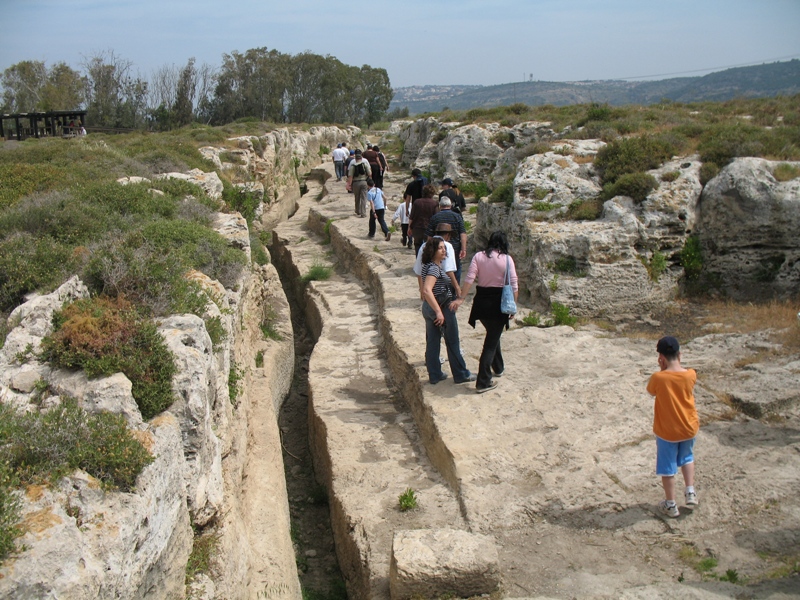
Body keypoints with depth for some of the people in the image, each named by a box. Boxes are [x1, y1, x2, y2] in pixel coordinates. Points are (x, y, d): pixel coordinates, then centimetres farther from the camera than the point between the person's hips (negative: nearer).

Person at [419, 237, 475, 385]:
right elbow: (427, 291, -35)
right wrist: (439, 312, -34)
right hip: (442, 306, -9)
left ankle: (434, 375, 19)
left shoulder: (428, 266, 7)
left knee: (432, 342, 12)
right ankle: (461, 375, 17)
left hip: (428, 307, 9)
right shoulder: (434, 268, -23)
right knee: (452, 343, 6)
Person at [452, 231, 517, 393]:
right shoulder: (507, 259, -7)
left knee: (492, 335, 27)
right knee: (491, 342, 2)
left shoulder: (478, 257, 0)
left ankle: (498, 368, 45)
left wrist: (461, 298, -10)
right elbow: (514, 286, -9)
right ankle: (483, 382, 1)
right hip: (499, 303, -4)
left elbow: (469, 279, -10)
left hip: (481, 302, 4)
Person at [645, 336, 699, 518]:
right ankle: (690, 492, 29)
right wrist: (676, 364, -3)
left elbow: (651, 391, -2)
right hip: (689, 428, 3)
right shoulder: (690, 375, -15)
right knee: (686, 457, 31)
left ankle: (670, 505, 25)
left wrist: (662, 369, -8)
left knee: (668, 466, 14)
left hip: (666, 431, -3)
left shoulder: (658, 378, -24)